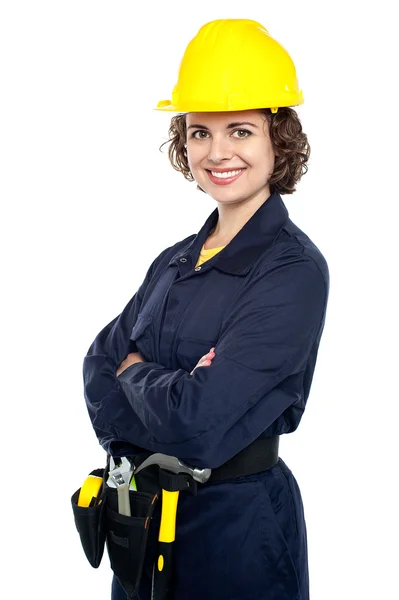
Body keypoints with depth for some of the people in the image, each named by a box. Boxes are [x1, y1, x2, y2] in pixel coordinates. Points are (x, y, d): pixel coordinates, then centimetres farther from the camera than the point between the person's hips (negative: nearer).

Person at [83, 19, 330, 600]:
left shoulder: (295, 272, -17)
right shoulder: (174, 263, 7)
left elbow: (198, 420, -24)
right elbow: (98, 367, 0)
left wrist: (134, 372, -6)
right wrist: (165, 388, -20)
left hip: (236, 523, -6)